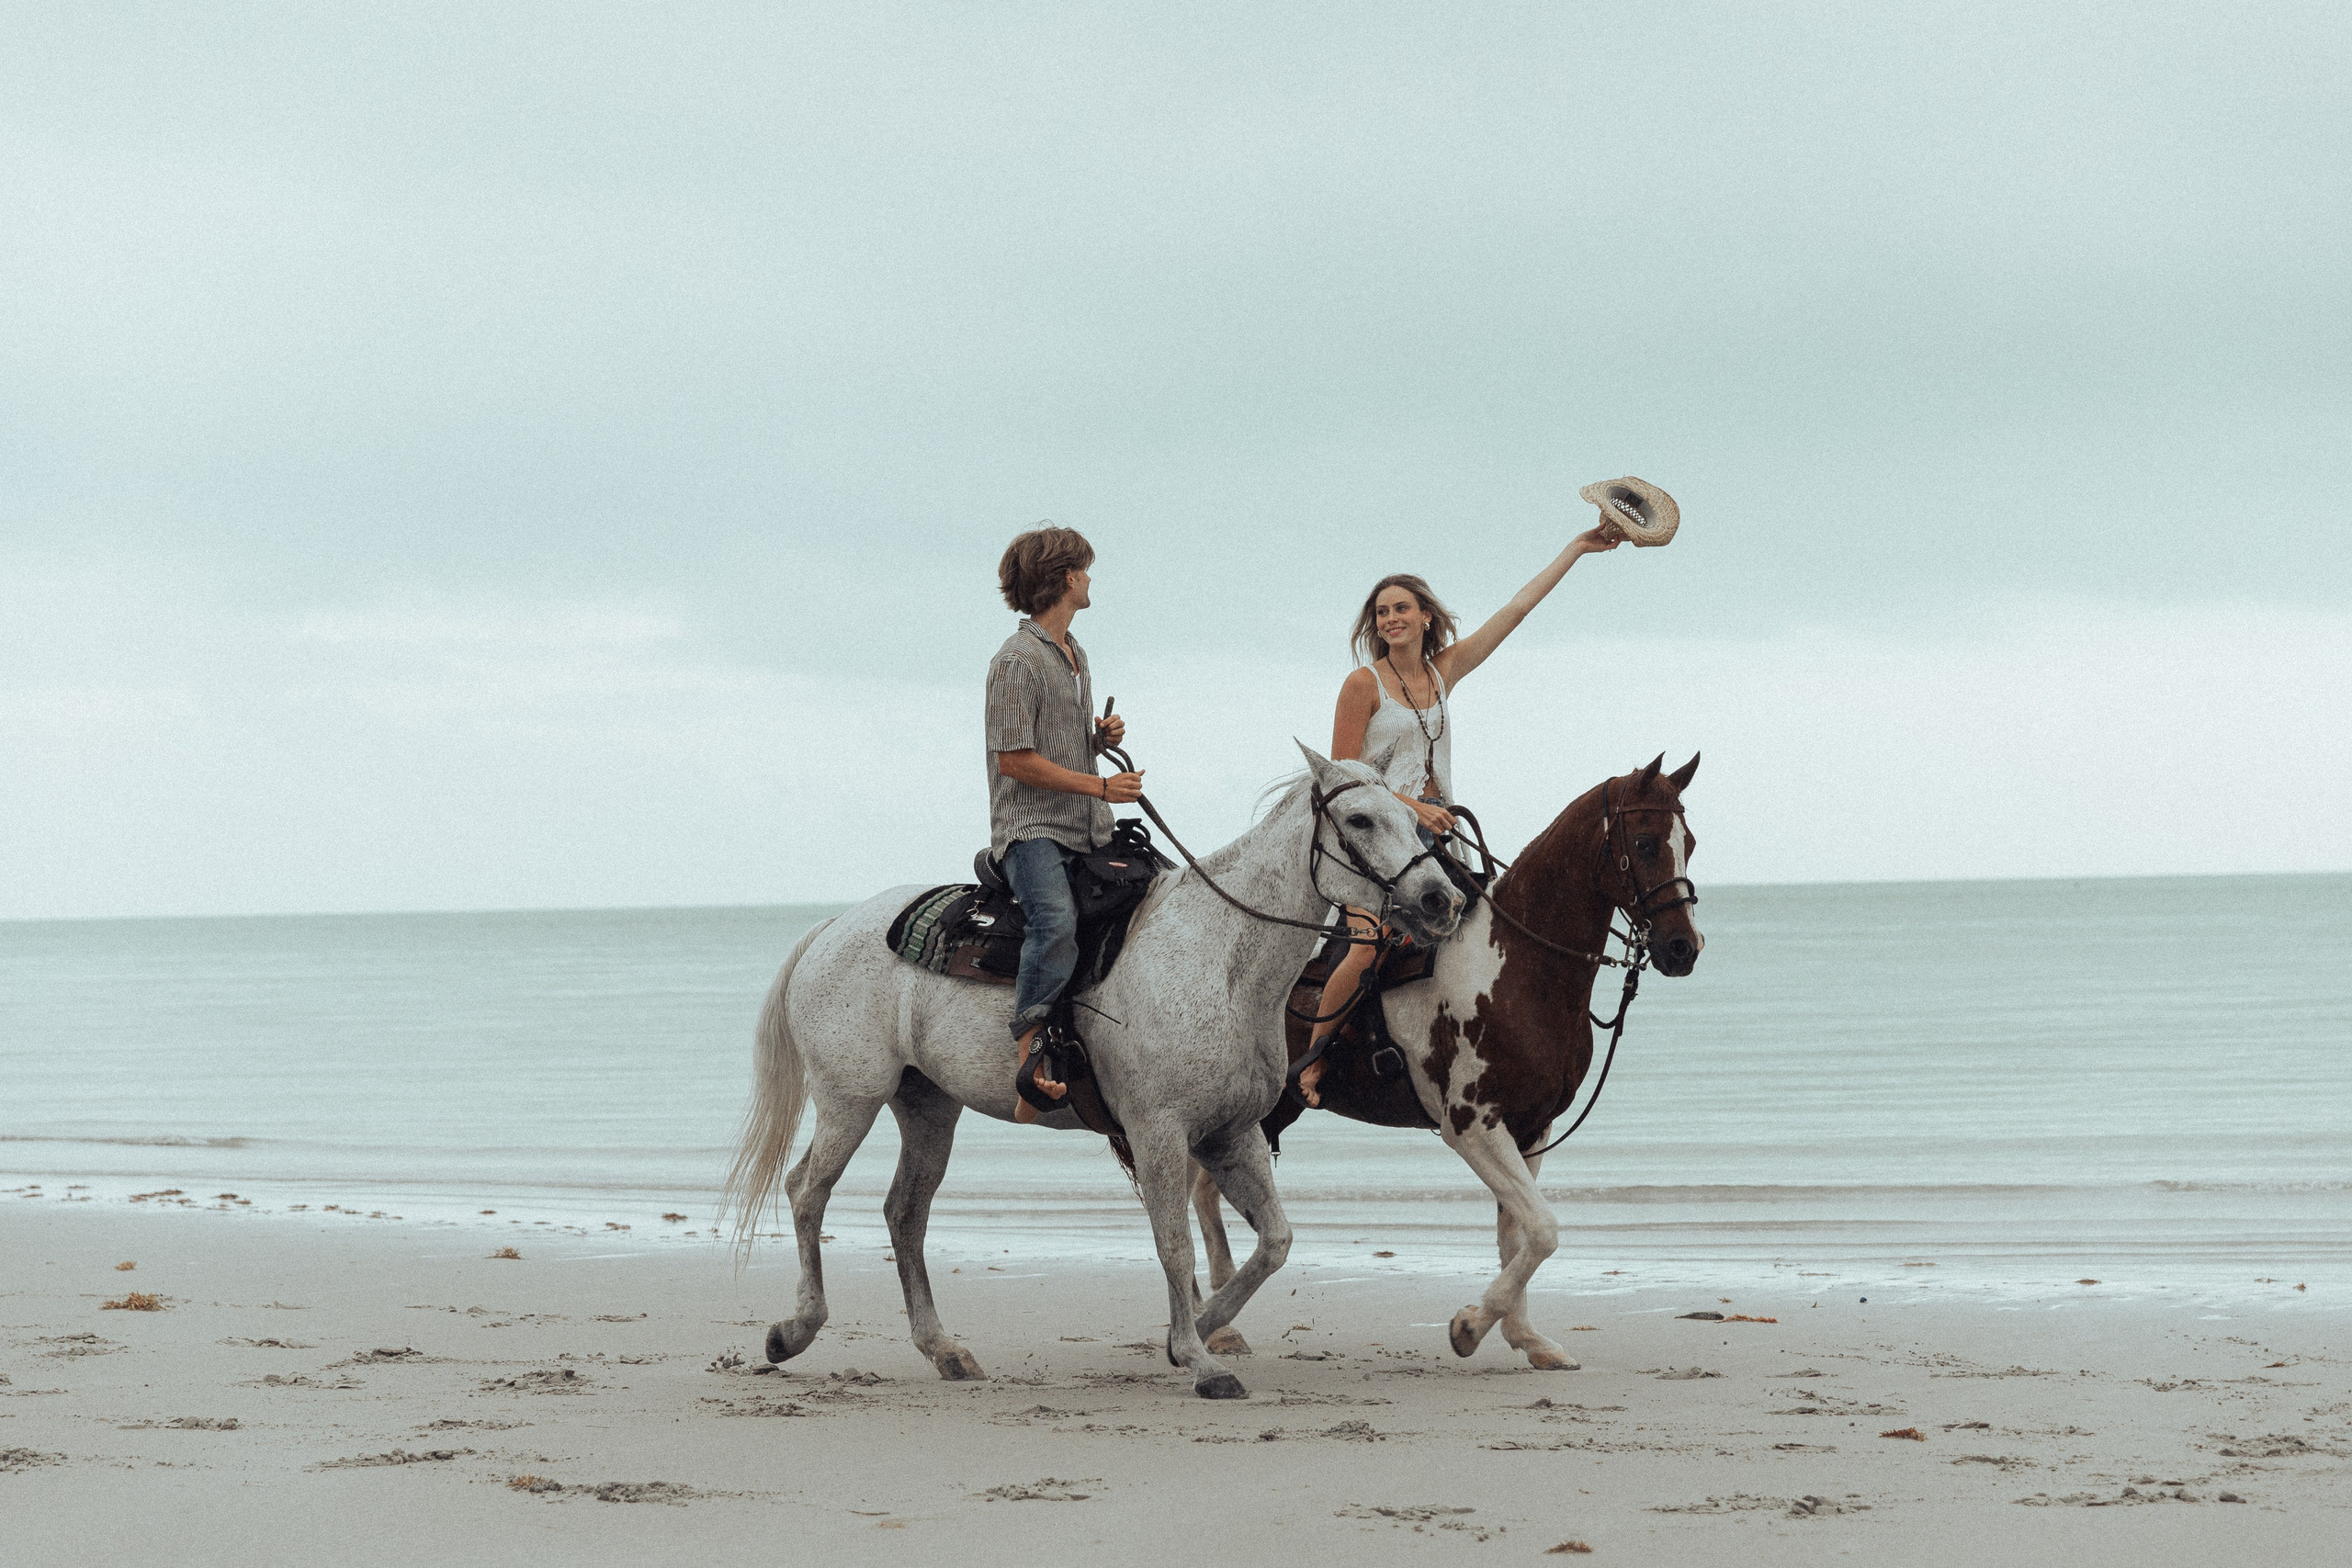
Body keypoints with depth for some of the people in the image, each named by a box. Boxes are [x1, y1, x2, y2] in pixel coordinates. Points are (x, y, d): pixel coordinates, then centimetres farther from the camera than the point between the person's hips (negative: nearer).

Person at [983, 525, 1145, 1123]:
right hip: (1031, 826, -9)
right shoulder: (1018, 660, -10)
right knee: (1057, 922, -30)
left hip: (1085, 828, 9)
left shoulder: (1074, 654, 20)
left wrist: (1102, 738, 8)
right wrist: (1100, 786, -15)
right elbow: (1015, 759, -15)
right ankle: (1026, 1050, -31)